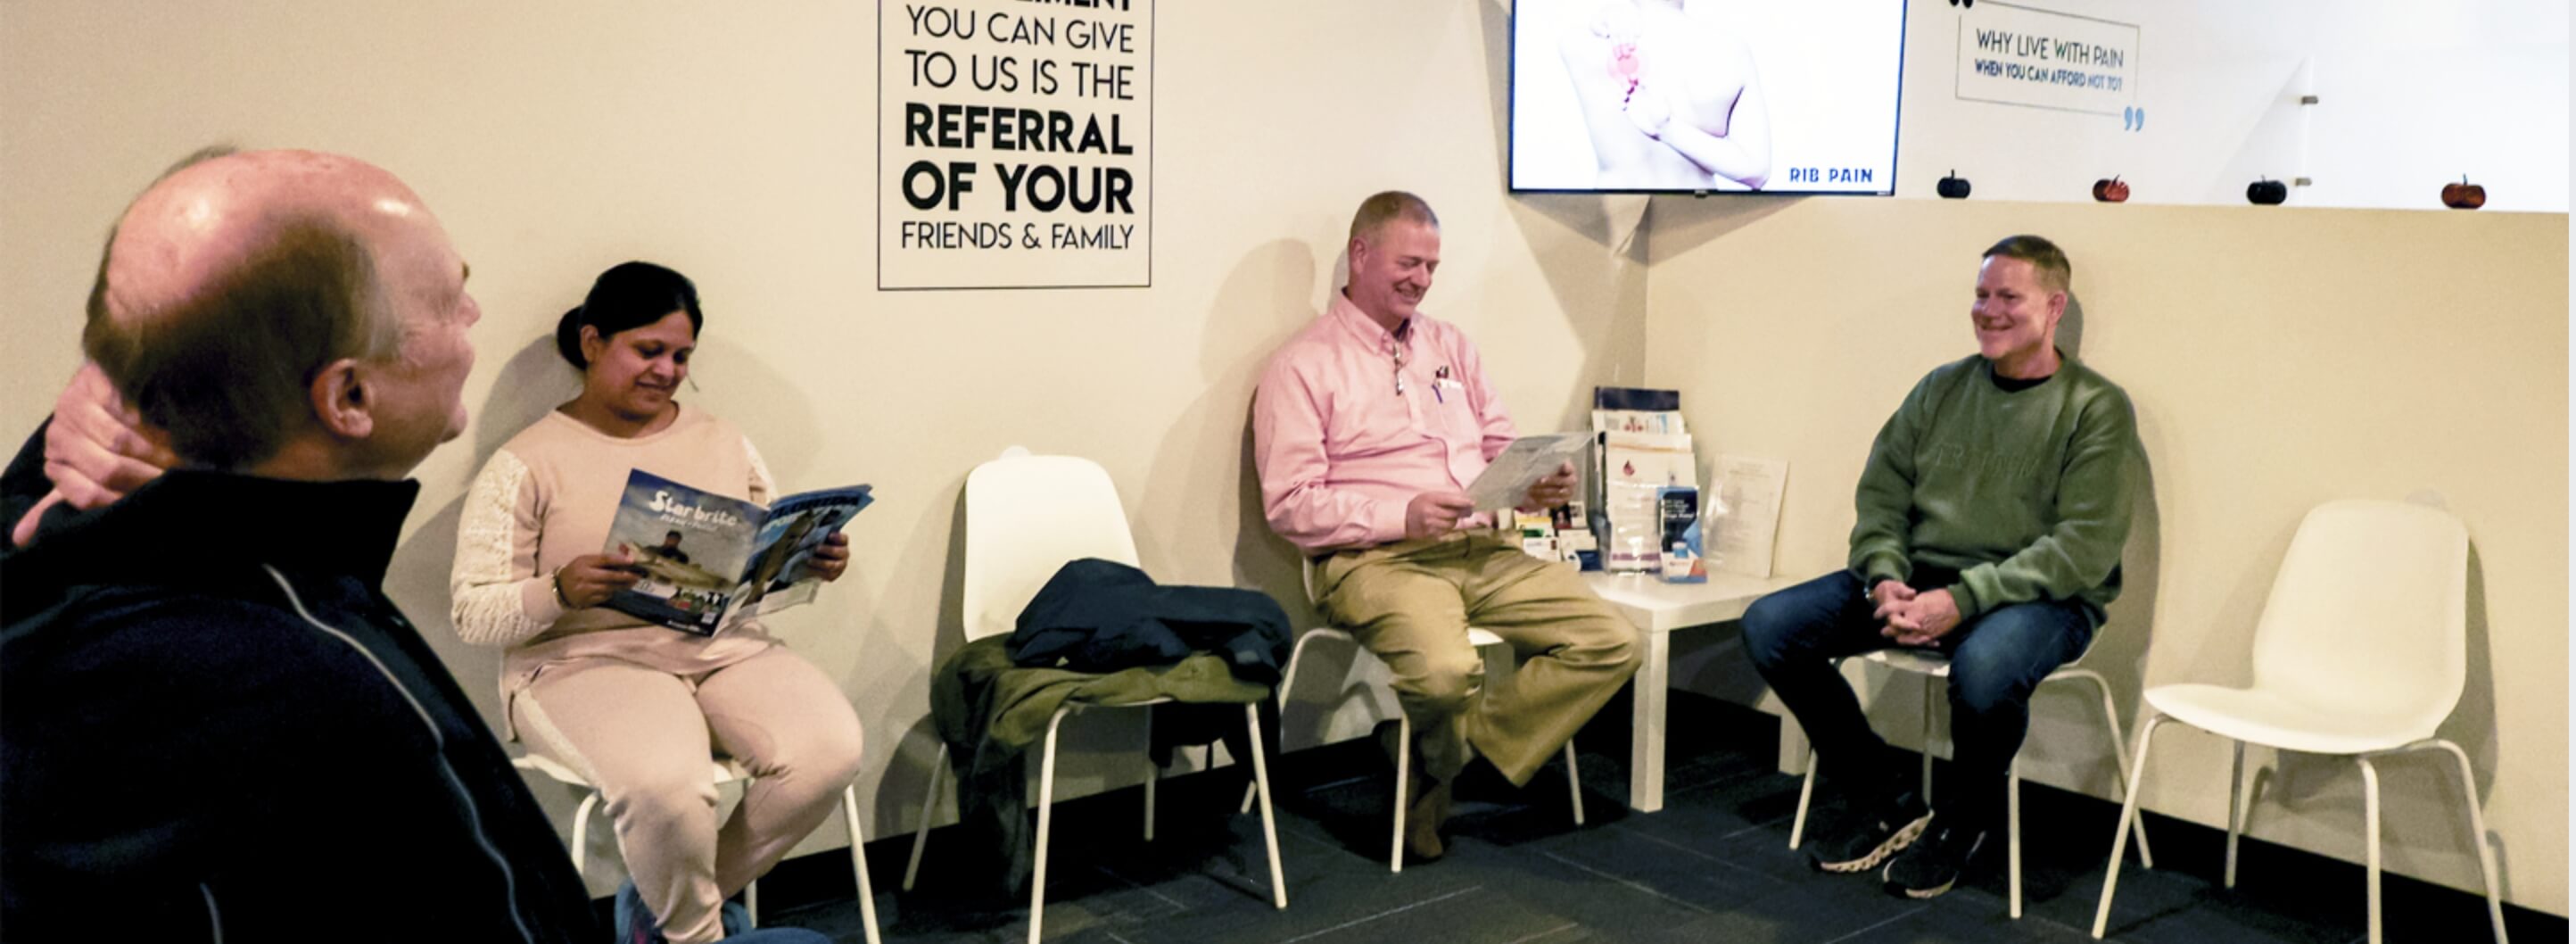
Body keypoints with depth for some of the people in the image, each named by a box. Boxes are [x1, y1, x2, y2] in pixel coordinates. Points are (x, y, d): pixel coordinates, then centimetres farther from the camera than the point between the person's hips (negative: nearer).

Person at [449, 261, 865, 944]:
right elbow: (474, 614, -7)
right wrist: (560, 592, -27)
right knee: (663, 786, -36)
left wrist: (812, 564, -6)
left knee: (831, 749, -24)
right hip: (587, 660, -4)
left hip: (726, 648, 5)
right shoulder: (527, 464, -2)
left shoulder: (724, 443, 13)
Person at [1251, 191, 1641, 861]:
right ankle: (1439, 765, 2)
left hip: (1482, 549, 6)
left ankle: (1470, 756, -3)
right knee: (1447, 672, -35)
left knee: (1611, 643, -13)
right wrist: (1400, 515, -19)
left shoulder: (1449, 346, 21)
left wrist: (1539, 485, -2)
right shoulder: (1304, 366, 1)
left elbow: (1500, 448, 22)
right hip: (1377, 561, -6)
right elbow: (1288, 504, -7)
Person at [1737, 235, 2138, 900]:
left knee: (1983, 666, -40)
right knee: (1769, 627, -14)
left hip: (2040, 597, -5)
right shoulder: (1941, 388, 11)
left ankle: (1966, 819, -5)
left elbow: (2085, 546, -13)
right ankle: (1886, 806, 0)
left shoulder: (2096, 408, -4)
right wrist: (1886, 579, -12)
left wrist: (1962, 598, -23)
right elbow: (1880, 496, 9)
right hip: (1920, 576, 5)